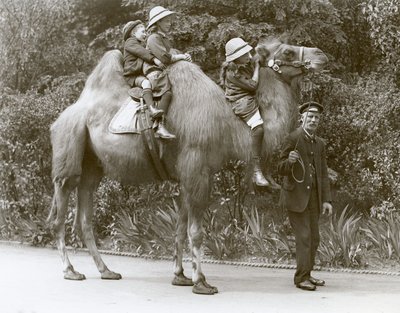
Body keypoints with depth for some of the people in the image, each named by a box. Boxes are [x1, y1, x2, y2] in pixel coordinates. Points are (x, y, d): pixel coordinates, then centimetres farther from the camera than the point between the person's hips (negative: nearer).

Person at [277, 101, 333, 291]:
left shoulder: (320, 144, 12)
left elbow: (323, 174, 12)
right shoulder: (293, 138, -7)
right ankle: (301, 277, -3)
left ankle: (306, 275, 21)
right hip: (296, 197, -7)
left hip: (313, 199, 7)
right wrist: (289, 161, -29)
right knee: (303, 236, -10)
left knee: (314, 238, 10)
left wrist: (326, 200, 4)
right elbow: (281, 169, -7)